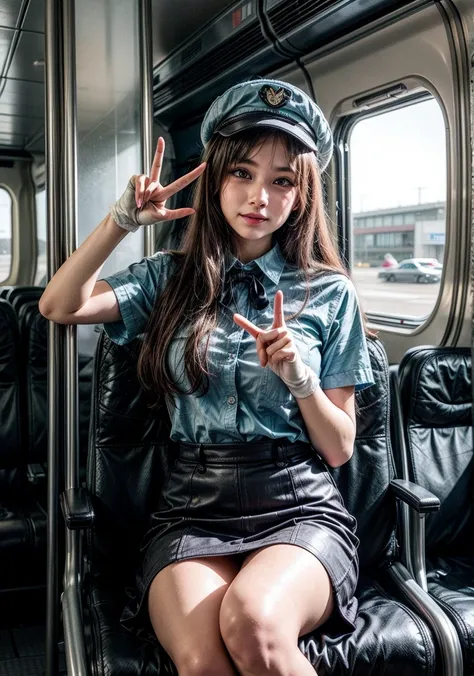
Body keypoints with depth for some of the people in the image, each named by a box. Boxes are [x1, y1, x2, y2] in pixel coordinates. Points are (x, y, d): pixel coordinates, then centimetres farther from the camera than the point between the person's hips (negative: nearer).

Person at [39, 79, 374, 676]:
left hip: (300, 510, 0)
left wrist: (299, 377, -13)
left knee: (251, 621, -33)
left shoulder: (330, 293, 6)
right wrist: (124, 219, -4)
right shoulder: (174, 278, 10)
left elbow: (339, 448, 5)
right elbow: (60, 306, -2)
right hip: (192, 513, 1)